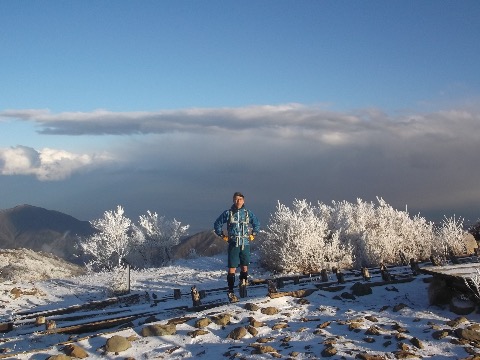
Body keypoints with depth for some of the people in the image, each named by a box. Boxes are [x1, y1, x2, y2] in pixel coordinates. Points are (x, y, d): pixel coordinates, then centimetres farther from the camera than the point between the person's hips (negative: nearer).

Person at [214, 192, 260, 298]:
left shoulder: (248, 213, 6)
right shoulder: (228, 213, -1)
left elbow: (257, 224, 22)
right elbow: (217, 224, 10)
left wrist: (253, 235, 14)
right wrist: (223, 236, 6)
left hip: (245, 244, 2)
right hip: (233, 244, -2)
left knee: (244, 267, 6)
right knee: (232, 268, -5)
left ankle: (243, 282, 24)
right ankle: (230, 291, -3)